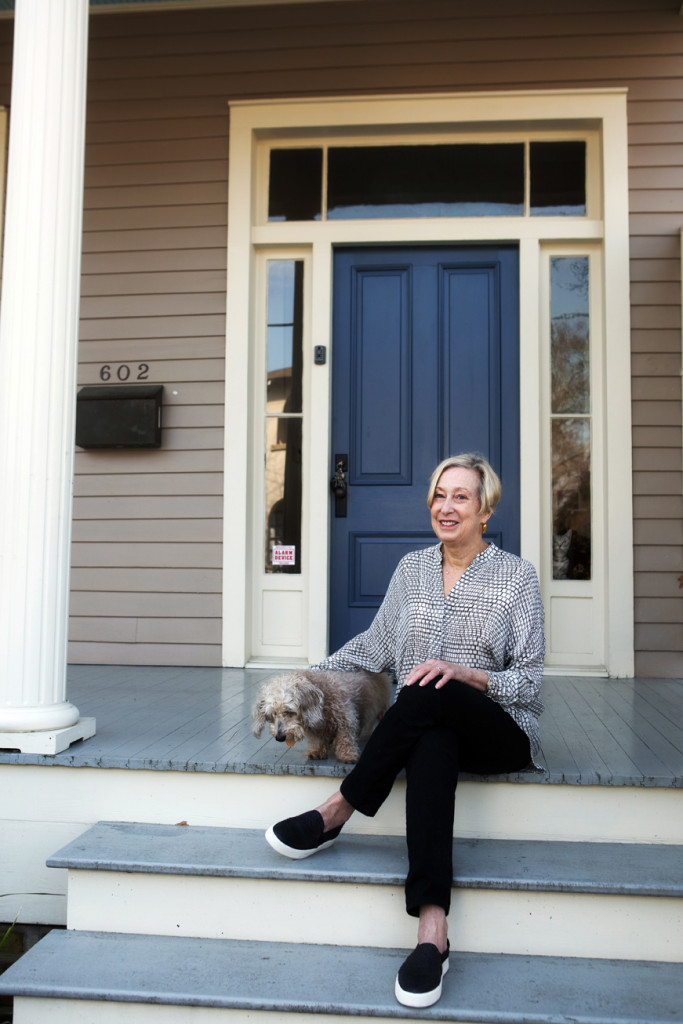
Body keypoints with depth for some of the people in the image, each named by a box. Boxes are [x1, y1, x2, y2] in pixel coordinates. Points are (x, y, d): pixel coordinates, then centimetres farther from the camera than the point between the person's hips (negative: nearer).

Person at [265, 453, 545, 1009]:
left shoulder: (516, 575, 0)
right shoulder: (413, 567, 12)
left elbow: (528, 682, -3)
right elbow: (374, 644, 18)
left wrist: (464, 673, -20)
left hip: (499, 733, -3)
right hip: (426, 726, 3)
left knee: (428, 693, -36)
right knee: (429, 750, -35)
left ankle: (336, 813, -21)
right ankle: (433, 932, -38)